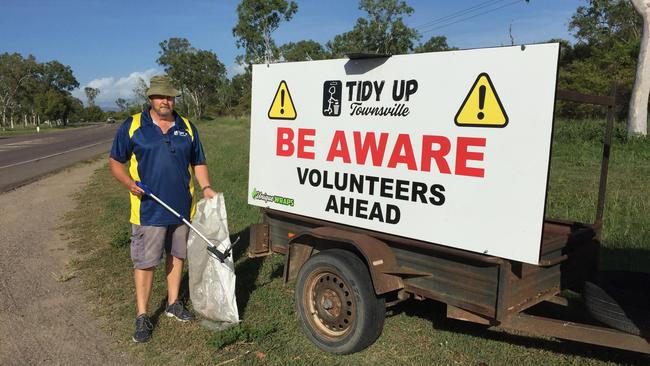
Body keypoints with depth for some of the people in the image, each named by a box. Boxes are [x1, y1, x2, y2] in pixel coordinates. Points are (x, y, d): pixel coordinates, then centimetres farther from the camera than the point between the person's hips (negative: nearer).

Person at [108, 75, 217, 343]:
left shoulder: (187, 128, 8)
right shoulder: (132, 126, 0)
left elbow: (198, 162, 13)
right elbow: (115, 161, 3)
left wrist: (206, 187, -3)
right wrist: (129, 183, -15)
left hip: (182, 207, 4)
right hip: (148, 209, -3)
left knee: (177, 255, 15)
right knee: (144, 262, 2)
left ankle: (173, 304, 31)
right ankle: (142, 316, 13)